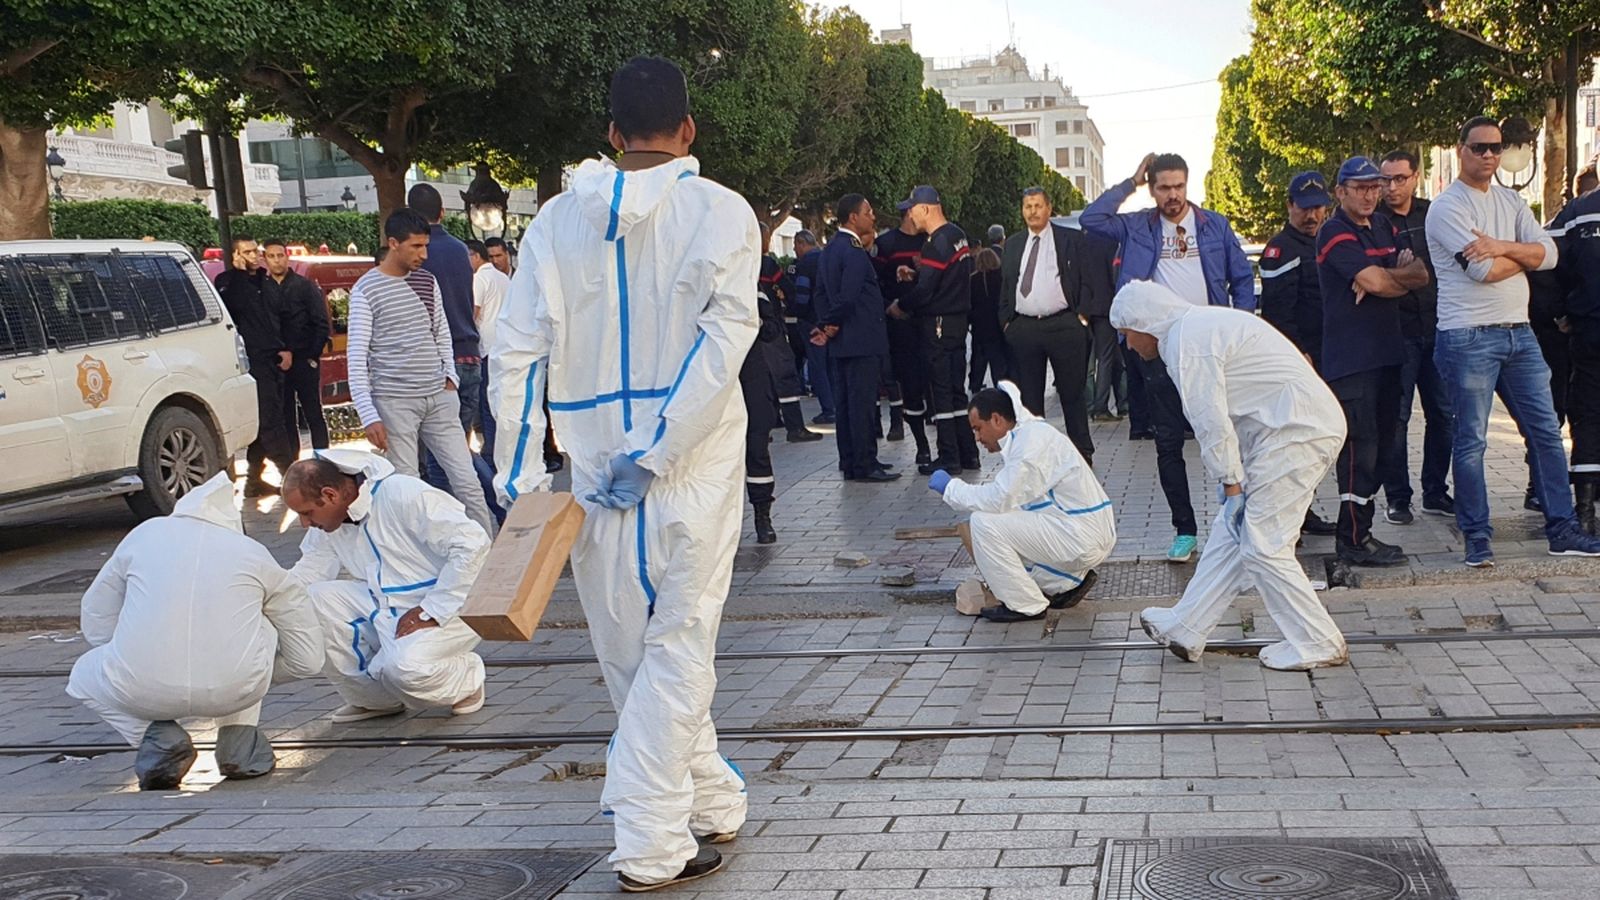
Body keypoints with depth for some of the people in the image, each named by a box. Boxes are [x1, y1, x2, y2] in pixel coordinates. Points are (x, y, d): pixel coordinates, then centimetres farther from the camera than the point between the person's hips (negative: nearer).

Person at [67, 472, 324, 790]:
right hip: (235, 690, 1)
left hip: (141, 689, -1)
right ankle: (239, 744, 19)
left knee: (84, 676, 34)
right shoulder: (255, 553, 17)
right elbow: (309, 658, 18)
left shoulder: (144, 534, 19)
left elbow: (96, 625, 25)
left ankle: (158, 736, 6)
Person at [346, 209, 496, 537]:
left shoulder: (427, 281, 11)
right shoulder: (366, 290, -6)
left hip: (439, 398, 5)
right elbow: (356, 357, -8)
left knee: (467, 481, 4)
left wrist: (451, 376, 6)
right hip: (394, 402, -5)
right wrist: (369, 417, -14)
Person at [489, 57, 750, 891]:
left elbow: (516, 350, -1)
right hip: (693, 465, -2)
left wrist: (516, 474, 2)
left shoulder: (558, 219, 3)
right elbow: (724, 341, -15)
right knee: (676, 648, 4)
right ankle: (652, 845, 2)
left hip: (595, 466, 2)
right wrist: (655, 454, -16)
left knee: (630, 651, 16)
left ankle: (711, 801, 29)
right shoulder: (720, 212, -4)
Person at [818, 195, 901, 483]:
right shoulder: (854, 252, -17)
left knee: (845, 402, 12)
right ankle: (864, 465, -5)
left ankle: (850, 461, 19)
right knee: (863, 403, -6)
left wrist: (826, 324, 9)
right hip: (861, 339, -10)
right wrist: (831, 325, -9)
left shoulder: (829, 250, 13)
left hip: (840, 341, 10)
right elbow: (848, 296, -23)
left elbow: (820, 292, 16)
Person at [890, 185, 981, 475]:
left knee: (940, 391, -3)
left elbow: (925, 291, -20)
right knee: (956, 389, 14)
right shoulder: (958, 235, 11)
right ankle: (968, 453, 18)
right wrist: (914, 275, 8)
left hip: (937, 324, -9)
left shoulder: (937, 244, -18)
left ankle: (949, 457, -1)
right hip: (958, 320, 9)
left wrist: (900, 306, -4)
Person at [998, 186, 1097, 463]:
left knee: (1072, 393, 1)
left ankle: (1082, 452, 9)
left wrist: (1082, 316, -7)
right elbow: (1005, 285, 17)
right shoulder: (1013, 244, 15)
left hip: (1064, 325, -3)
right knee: (1029, 396, 7)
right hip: (1023, 328, 4)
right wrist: (1006, 321, 8)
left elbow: (1088, 280, 0)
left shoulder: (1072, 239, 3)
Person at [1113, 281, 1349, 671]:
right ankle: (1186, 629, 20)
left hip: (1299, 430, -10)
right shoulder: (1200, 324, 19)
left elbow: (1212, 423, -14)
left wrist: (1232, 486, -6)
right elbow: (1215, 419, 20)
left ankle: (1318, 645, 5)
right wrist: (1232, 483, 18)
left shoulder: (1188, 341, -13)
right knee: (1231, 532, 13)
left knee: (1263, 546, -4)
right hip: (1304, 424, 10)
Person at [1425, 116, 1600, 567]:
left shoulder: (1511, 202, 14)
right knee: (1472, 441, 0)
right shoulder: (1447, 206, -7)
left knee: (1546, 431, 7)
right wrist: (1525, 254, -1)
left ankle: (1562, 529, 15)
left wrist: (1502, 247, -16)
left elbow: (1549, 253, 1)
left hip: (1518, 332, 7)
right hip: (1469, 338, -7)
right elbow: (1483, 270, -18)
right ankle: (1477, 537, 9)